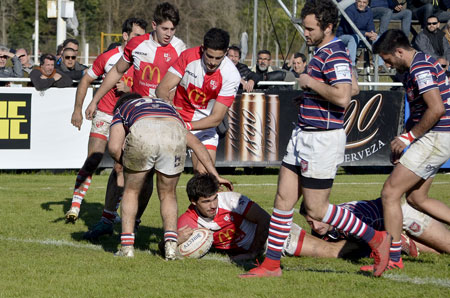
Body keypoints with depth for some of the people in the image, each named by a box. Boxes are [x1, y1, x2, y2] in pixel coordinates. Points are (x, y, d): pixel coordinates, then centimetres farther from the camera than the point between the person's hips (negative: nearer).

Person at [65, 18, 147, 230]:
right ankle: (75, 204, 0)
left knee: (120, 168, -5)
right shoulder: (108, 58, -3)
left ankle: (108, 219, -2)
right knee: (93, 160, -13)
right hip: (104, 115, 0)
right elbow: (86, 80, 9)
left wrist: (129, 89, -18)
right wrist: (78, 109, 6)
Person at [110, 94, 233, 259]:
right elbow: (195, 142, 41)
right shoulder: (167, 106, 46)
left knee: (131, 191, 23)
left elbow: (114, 147, 17)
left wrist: (125, 164, 36)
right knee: (168, 195, 24)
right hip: (174, 133, 2)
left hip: (142, 134, -2)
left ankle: (127, 246, 17)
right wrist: (215, 176, 43)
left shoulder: (121, 109, 36)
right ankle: (171, 245, 6)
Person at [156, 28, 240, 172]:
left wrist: (187, 126, -34)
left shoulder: (230, 75, -19)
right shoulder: (188, 56, -14)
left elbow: (216, 118, -19)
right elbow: (162, 88, -12)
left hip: (204, 127, -1)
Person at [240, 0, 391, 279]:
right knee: (283, 199, 8)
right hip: (304, 136, 10)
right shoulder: (323, 53, 14)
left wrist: (310, 82, -18)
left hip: (323, 139, -10)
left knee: (316, 209, -3)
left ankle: (376, 239, 10)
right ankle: (271, 264, 12)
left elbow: (343, 96, -31)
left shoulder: (335, 55, -17)